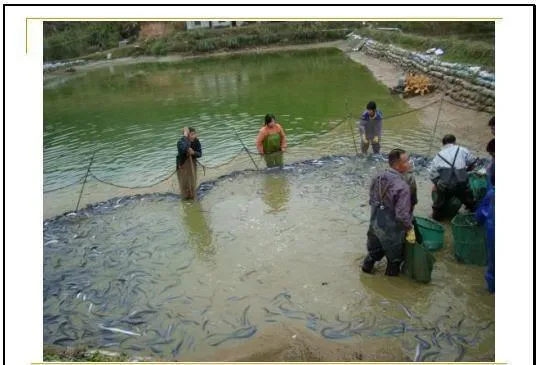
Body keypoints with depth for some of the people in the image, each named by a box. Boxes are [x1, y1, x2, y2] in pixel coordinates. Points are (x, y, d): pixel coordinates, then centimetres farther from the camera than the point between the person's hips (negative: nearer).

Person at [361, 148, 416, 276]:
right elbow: (402, 215, -29)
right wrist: (410, 230, -13)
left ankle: (367, 266, 51)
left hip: (375, 223, 6)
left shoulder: (378, 177, -7)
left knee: (374, 248, 31)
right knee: (394, 255, 21)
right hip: (391, 229, -6)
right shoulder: (402, 187, -30)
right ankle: (392, 273, 43)